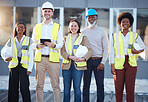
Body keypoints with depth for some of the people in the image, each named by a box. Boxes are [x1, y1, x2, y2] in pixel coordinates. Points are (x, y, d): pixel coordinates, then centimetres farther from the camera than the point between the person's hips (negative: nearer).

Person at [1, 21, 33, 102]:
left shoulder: (29, 40, 6)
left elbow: (31, 56, 2)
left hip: (24, 65, -2)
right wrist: (5, 58, 1)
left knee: (24, 87, -12)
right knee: (13, 87, 2)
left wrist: (30, 68, -6)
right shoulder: (11, 41, 12)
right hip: (14, 65, 3)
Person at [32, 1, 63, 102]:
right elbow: (33, 43, 16)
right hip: (40, 58, 2)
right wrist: (38, 46, -7)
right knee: (39, 85, 3)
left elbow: (60, 44, 6)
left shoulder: (58, 27, 11)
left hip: (53, 59, -2)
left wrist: (53, 45, -15)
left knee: (55, 85, -6)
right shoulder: (37, 27, 16)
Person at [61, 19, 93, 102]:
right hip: (67, 65, 3)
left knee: (77, 88, -7)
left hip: (78, 65, -3)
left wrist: (83, 58, -16)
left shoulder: (83, 38, 7)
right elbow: (62, 52, 6)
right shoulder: (66, 38, 16)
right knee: (66, 88, 5)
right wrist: (70, 57, -12)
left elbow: (90, 51, 1)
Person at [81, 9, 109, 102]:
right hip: (87, 60, 1)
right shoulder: (83, 32, 8)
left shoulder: (102, 32, 6)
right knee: (86, 84, 3)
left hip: (98, 60, -1)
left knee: (100, 84, -2)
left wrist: (103, 62, -6)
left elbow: (106, 48, 4)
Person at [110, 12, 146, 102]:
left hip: (131, 64, 0)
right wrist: (112, 66, -3)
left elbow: (143, 47, 15)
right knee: (119, 89, 3)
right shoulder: (115, 36, 3)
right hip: (119, 65, 0)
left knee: (130, 89, -4)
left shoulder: (135, 36, 3)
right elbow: (112, 52, 3)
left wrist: (138, 52, -7)